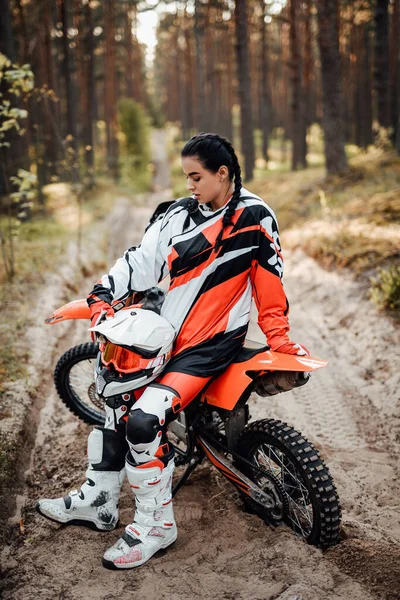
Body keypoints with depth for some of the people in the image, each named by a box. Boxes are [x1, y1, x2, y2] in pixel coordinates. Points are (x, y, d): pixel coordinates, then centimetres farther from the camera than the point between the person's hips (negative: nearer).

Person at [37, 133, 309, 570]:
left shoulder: (253, 217, -8)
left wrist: (277, 335, -4)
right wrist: (102, 296, -8)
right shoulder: (181, 214, 7)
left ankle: (156, 524, -4)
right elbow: (144, 258, 3)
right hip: (169, 332, 7)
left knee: (145, 418, -22)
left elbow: (270, 278, -5)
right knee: (114, 398, 9)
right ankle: (98, 501, 25)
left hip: (212, 343, -7)